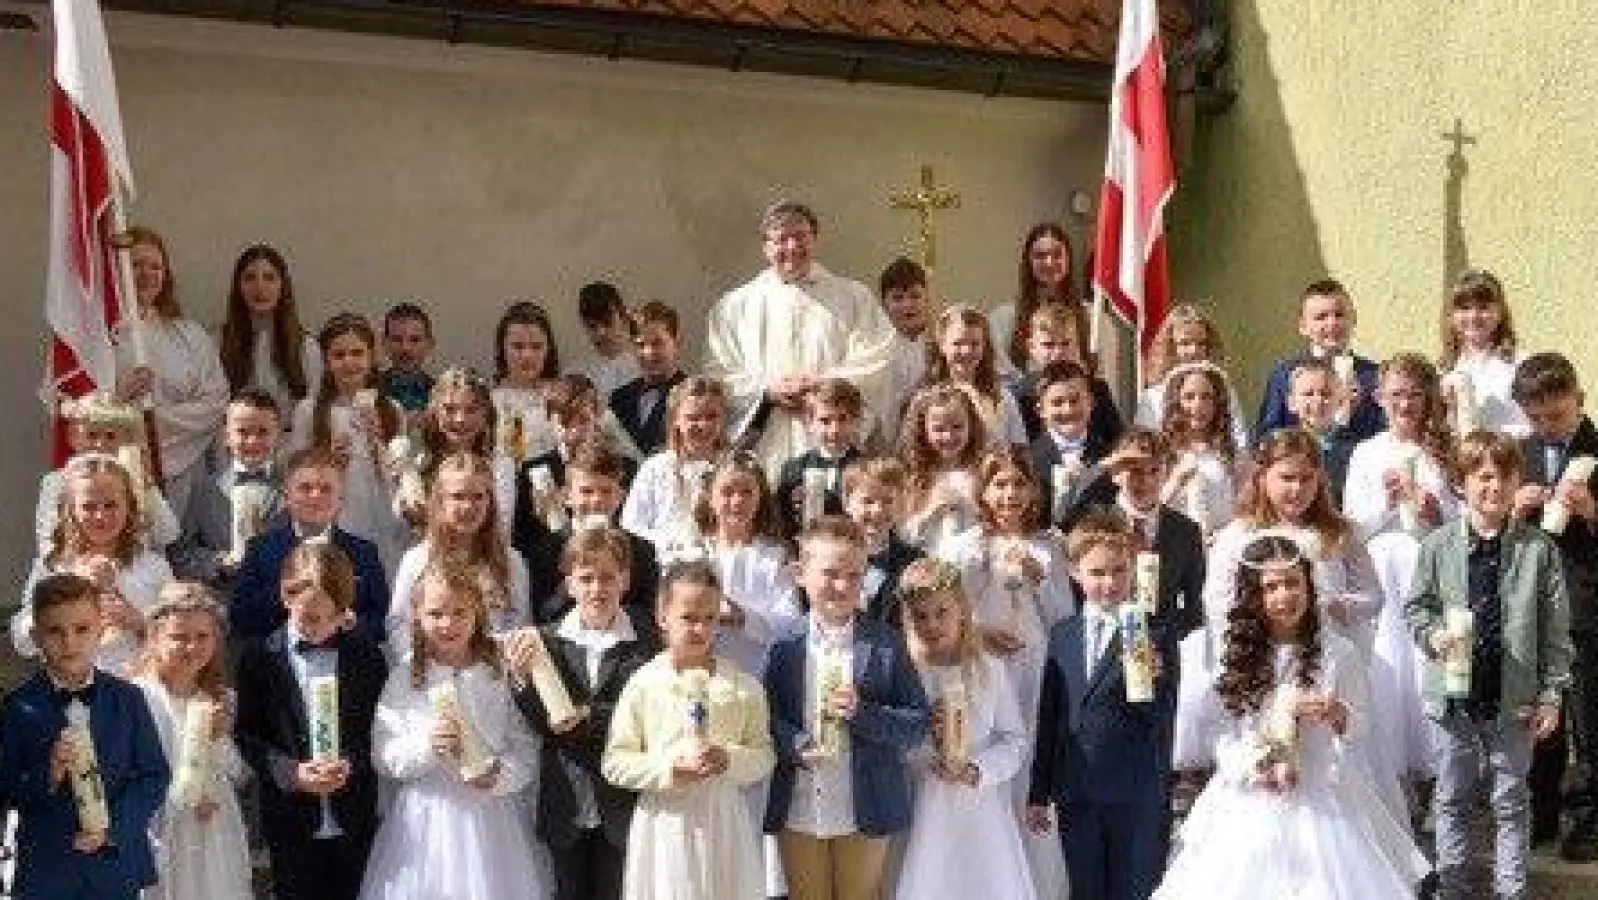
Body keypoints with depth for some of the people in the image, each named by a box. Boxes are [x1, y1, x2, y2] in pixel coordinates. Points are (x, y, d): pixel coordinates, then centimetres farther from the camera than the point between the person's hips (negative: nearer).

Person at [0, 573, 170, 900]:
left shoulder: (127, 699, -2)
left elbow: (155, 774, -2)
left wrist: (114, 829, -14)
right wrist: (48, 775, -23)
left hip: (117, 862, 1)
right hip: (46, 870, -1)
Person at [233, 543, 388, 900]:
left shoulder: (365, 655, 3)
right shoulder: (257, 656, -1)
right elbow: (244, 734, -2)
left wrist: (351, 765, -15)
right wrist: (291, 773, -16)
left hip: (354, 823, 1)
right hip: (291, 823, -1)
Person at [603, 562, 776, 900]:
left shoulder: (742, 686, 0)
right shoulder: (644, 685, -5)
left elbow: (763, 755, 3)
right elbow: (614, 763, -3)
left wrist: (729, 760, -16)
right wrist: (668, 769, -16)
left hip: (724, 820, 1)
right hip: (665, 819, -1)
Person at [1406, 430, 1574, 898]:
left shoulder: (1539, 549, -6)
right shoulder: (1438, 545, -4)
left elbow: (1555, 629, -2)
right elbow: (1415, 607, 7)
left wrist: (1552, 693, -2)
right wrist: (1433, 634, -14)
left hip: (1514, 698, -1)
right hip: (1453, 695, 1)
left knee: (1511, 800, 11)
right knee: (1453, 797, 14)